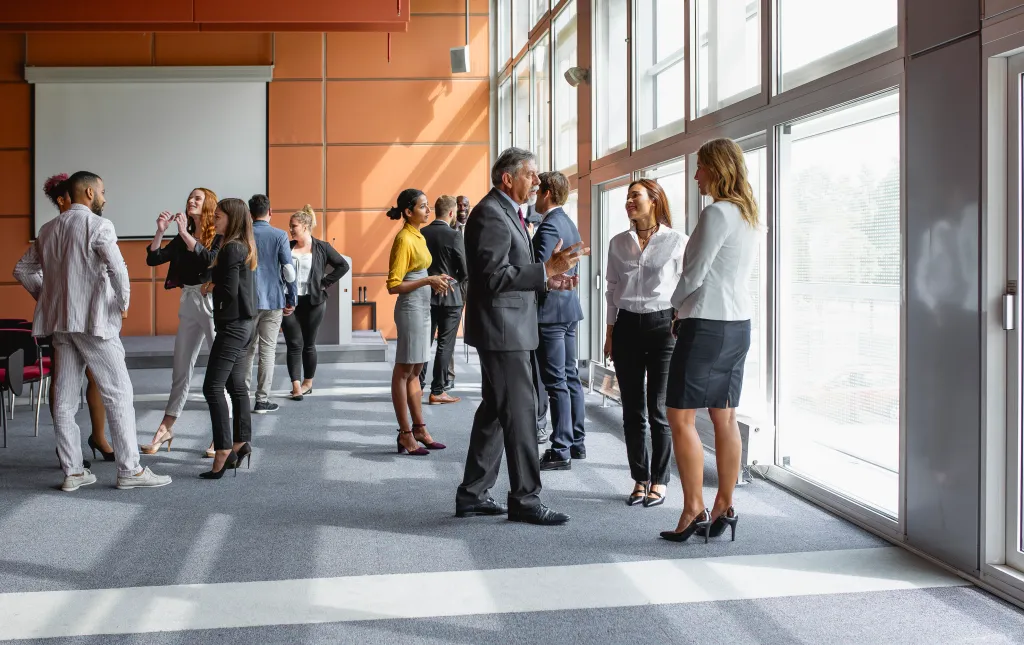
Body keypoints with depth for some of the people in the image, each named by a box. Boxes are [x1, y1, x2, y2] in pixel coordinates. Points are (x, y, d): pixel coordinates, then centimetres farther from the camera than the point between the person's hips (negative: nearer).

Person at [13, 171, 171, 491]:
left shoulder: (48, 229, 13)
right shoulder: (98, 225, -9)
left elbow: (22, 269, 18)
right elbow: (117, 268, -21)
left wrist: (47, 296, 20)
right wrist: (124, 302, -7)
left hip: (60, 322, 7)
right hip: (94, 321, -7)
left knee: (64, 398, 7)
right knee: (118, 393, -1)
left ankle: (72, 471, 12)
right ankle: (129, 470, 0)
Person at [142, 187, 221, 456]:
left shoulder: (219, 235, -5)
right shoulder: (181, 239, 11)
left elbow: (212, 260, -23)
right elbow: (153, 259, 9)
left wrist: (185, 233, -22)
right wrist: (161, 231, -3)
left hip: (212, 302, -6)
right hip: (189, 302, 6)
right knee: (181, 369, 12)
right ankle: (165, 429, 19)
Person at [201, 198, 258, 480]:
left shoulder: (232, 248, -16)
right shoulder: (242, 246, 14)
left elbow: (229, 289, -20)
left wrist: (209, 286, -3)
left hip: (233, 325, -10)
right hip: (243, 323, 10)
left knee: (213, 387, -11)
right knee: (236, 386, 13)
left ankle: (223, 451, -13)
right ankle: (241, 443, 18)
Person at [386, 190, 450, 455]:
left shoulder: (418, 237, 12)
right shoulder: (404, 239, -14)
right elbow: (394, 285, -18)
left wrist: (434, 282, 4)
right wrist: (428, 281, -22)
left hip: (422, 308, 9)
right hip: (410, 309, -9)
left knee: (414, 371, 13)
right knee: (403, 371, -2)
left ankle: (419, 428, 20)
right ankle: (405, 435, 4)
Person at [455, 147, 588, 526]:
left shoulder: (507, 213, 17)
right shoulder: (490, 214, -16)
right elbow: (493, 276, -23)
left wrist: (547, 280, 9)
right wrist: (547, 270, -25)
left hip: (508, 328, 11)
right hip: (502, 329, -11)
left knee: (494, 411, 14)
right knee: (520, 413, -5)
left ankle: (473, 495, 21)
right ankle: (524, 501, 3)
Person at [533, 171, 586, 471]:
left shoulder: (549, 226, -16)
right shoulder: (569, 224, 15)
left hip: (550, 311, -10)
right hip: (569, 310, 10)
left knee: (556, 383, -7)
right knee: (570, 378, 14)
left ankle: (560, 452, -4)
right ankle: (576, 443, 21)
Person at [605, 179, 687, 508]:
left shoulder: (677, 241, -4)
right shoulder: (618, 243, 7)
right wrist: (610, 332, 12)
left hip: (663, 325, -4)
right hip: (627, 326, 4)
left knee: (658, 410, 0)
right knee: (632, 410, 7)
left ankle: (659, 481, 12)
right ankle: (640, 480, 17)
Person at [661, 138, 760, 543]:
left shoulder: (717, 213, -15)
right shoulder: (750, 216, 13)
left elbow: (694, 273, -14)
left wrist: (677, 304, 4)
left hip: (707, 324, -9)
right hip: (738, 323, 9)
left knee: (680, 417, -5)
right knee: (725, 418, 11)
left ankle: (694, 510, -4)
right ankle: (724, 508, 15)